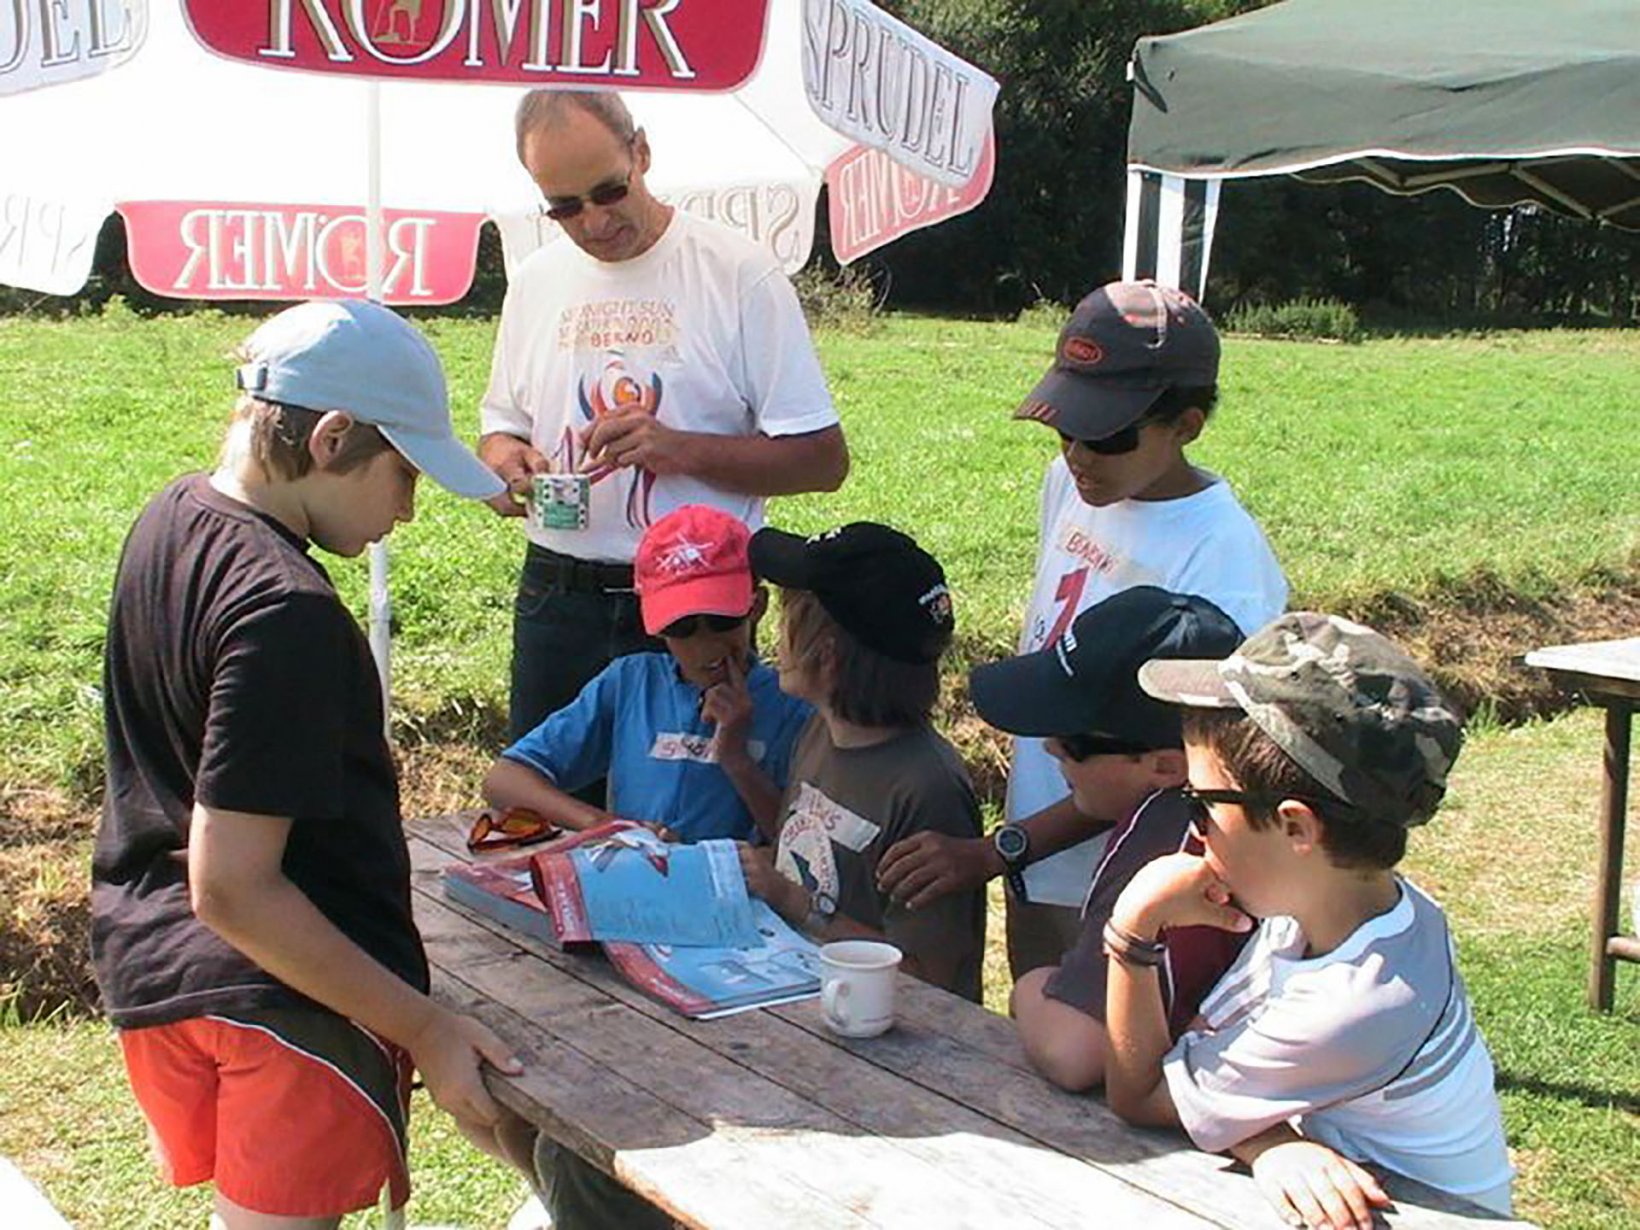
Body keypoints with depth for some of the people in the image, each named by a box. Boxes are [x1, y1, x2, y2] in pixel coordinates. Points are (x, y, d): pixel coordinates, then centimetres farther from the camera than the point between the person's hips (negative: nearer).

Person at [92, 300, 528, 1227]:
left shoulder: (172, 518, 3)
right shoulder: (283, 613, -26)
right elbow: (231, 888, -26)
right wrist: (424, 1030, -24)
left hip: (148, 965, 9)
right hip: (288, 992, -9)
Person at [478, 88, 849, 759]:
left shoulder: (737, 274, -7)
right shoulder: (535, 282, 10)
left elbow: (823, 459, -8)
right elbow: (502, 423, 22)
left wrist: (682, 449, -20)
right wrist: (504, 458, -2)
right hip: (554, 601, 5)